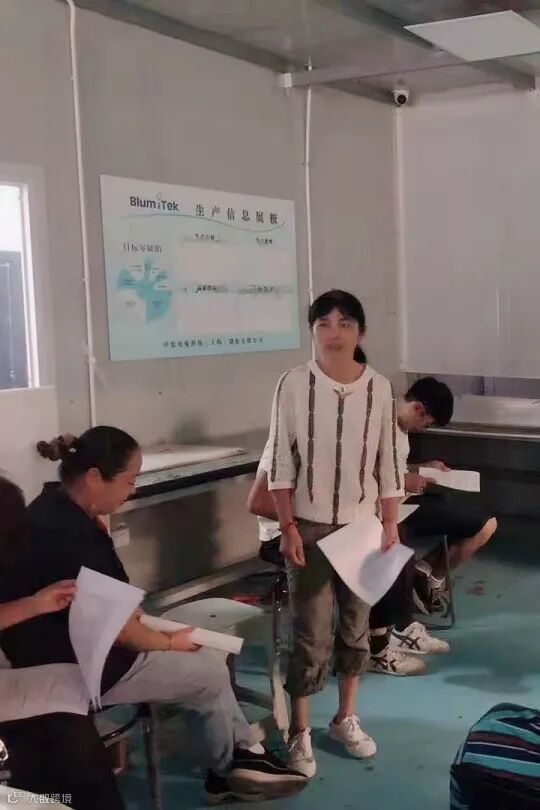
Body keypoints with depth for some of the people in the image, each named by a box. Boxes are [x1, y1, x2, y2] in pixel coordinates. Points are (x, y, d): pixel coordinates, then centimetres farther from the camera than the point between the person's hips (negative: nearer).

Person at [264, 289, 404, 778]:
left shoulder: (379, 388, -2)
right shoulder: (294, 385, -9)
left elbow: (388, 464, 4)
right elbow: (280, 463, -7)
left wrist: (391, 524, 2)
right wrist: (288, 527, -10)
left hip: (361, 526, 3)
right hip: (310, 527, -3)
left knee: (356, 624, 14)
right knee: (312, 633, 1)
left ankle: (346, 719, 32)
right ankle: (300, 734, 16)